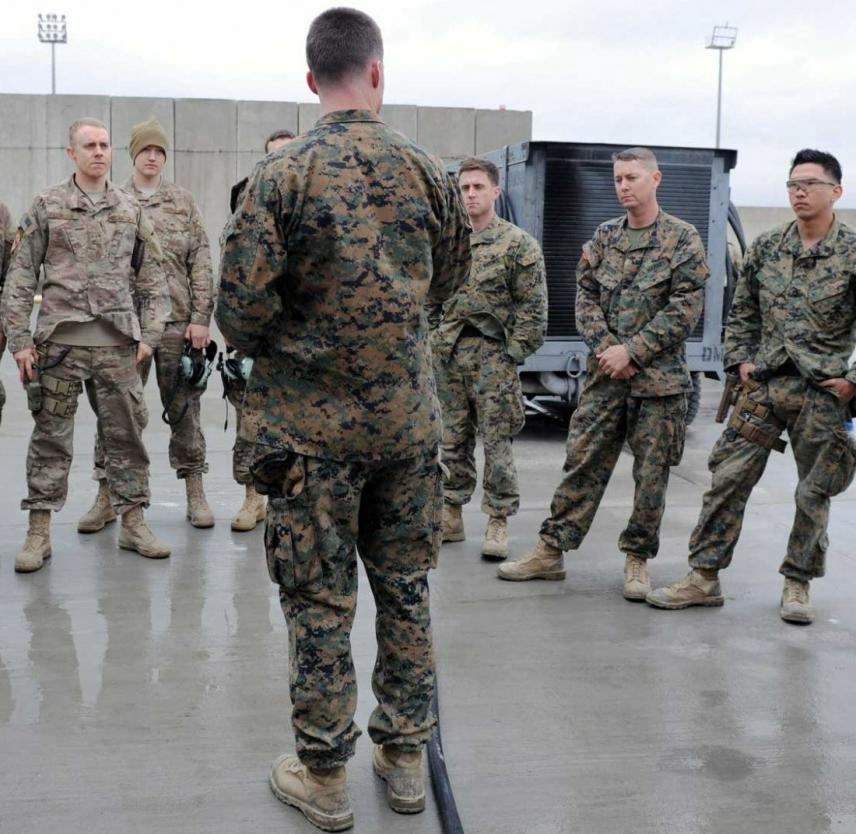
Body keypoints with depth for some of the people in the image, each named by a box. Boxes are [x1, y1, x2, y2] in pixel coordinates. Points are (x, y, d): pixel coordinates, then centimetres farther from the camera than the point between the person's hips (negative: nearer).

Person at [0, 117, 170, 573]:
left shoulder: (130, 210, 10)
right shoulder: (46, 206, 3)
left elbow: (152, 278, 11)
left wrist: (149, 334, 2)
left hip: (117, 346, 2)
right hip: (59, 343, -2)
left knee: (126, 435, 6)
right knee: (50, 438, 3)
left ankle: (132, 522, 17)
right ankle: (39, 531, 11)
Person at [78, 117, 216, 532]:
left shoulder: (183, 202, 8)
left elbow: (200, 263, 5)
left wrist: (200, 317, -3)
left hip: (177, 321, 0)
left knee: (184, 408, 5)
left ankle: (194, 491, 14)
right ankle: (107, 494, 11)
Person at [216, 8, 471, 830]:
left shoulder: (284, 173, -11)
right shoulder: (426, 170, 0)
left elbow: (241, 304, -14)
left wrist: (267, 348, 7)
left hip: (315, 422, -3)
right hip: (409, 417, 4)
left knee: (318, 600, 7)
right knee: (404, 590, 15)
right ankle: (404, 757, 26)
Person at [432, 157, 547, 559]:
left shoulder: (518, 243, -3)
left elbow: (533, 306, -5)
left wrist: (513, 352, -10)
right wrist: (432, 341, 7)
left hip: (492, 354, -5)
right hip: (449, 353, 5)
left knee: (496, 441, -2)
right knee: (453, 440, 11)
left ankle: (498, 523, 6)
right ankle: (451, 516, 20)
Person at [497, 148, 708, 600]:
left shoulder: (682, 239, -3)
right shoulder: (604, 236, 10)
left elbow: (685, 309, -9)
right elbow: (586, 297, 7)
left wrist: (631, 351, -14)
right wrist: (605, 348, -9)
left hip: (659, 377, -3)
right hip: (605, 375, 3)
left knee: (651, 474, 5)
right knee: (582, 463, 5)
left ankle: (637, 558, 19)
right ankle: (550, 550, 11)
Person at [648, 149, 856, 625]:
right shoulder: (766, 248, 6)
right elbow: (743, 312, 16)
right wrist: (741, 360, 5)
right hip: (764, 385, 3)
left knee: (814, 494, 6)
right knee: (728, 479, 0)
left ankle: (798, 584, 21)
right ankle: (704, 577, 8)